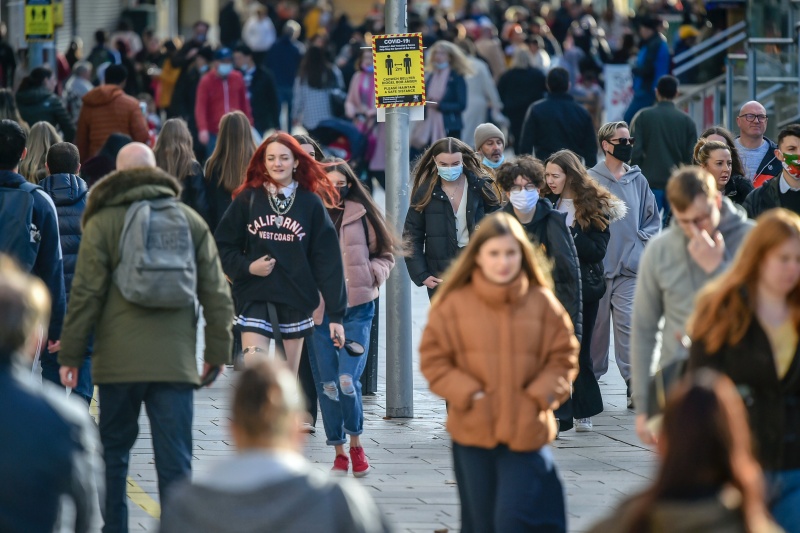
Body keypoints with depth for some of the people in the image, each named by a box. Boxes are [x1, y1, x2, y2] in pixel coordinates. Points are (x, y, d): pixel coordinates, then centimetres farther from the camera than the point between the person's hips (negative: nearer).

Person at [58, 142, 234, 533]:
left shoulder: (103, 222, 1)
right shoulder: (191, 220, 9)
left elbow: (85, 295, -3)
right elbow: (216, 293, 10)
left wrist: (70, 355, 3)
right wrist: (218, 351, 16)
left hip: (118, 361, -1)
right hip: (176, 362, 1)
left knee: (113, 453, 12)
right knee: (174, 461, -1)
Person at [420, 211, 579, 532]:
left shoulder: (542, 303, -2)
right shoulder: (454, 304, -2)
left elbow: (563, 359, 5)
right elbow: (433, 359, 2)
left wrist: (539, 396, -9)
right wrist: (469, 394, -9)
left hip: (526, 433, -1)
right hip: (473, 432, 2)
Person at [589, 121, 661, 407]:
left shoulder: (638, 180, 10)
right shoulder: (591, 179, -1)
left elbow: (652, 216, 17)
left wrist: (644, 239, 2)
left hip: (631, 266, 1)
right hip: (598, 265, -1)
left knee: (628, 324, -7)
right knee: (596, 324, 6)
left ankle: (634, 383, -10)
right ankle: (592, 376, 17)